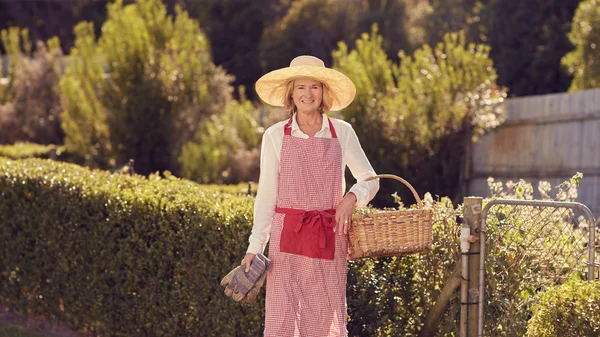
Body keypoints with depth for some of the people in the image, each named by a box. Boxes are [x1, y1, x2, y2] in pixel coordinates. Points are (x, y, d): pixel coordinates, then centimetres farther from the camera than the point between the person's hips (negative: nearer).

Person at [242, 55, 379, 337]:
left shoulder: (342, 133, 4)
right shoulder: (275, 136, 3)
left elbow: (370, 179, 10)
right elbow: (266, 195, 4)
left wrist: (352, 197, -12)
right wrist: (255, 246, -1)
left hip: (329, 239, 1)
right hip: (287, 237, -1)